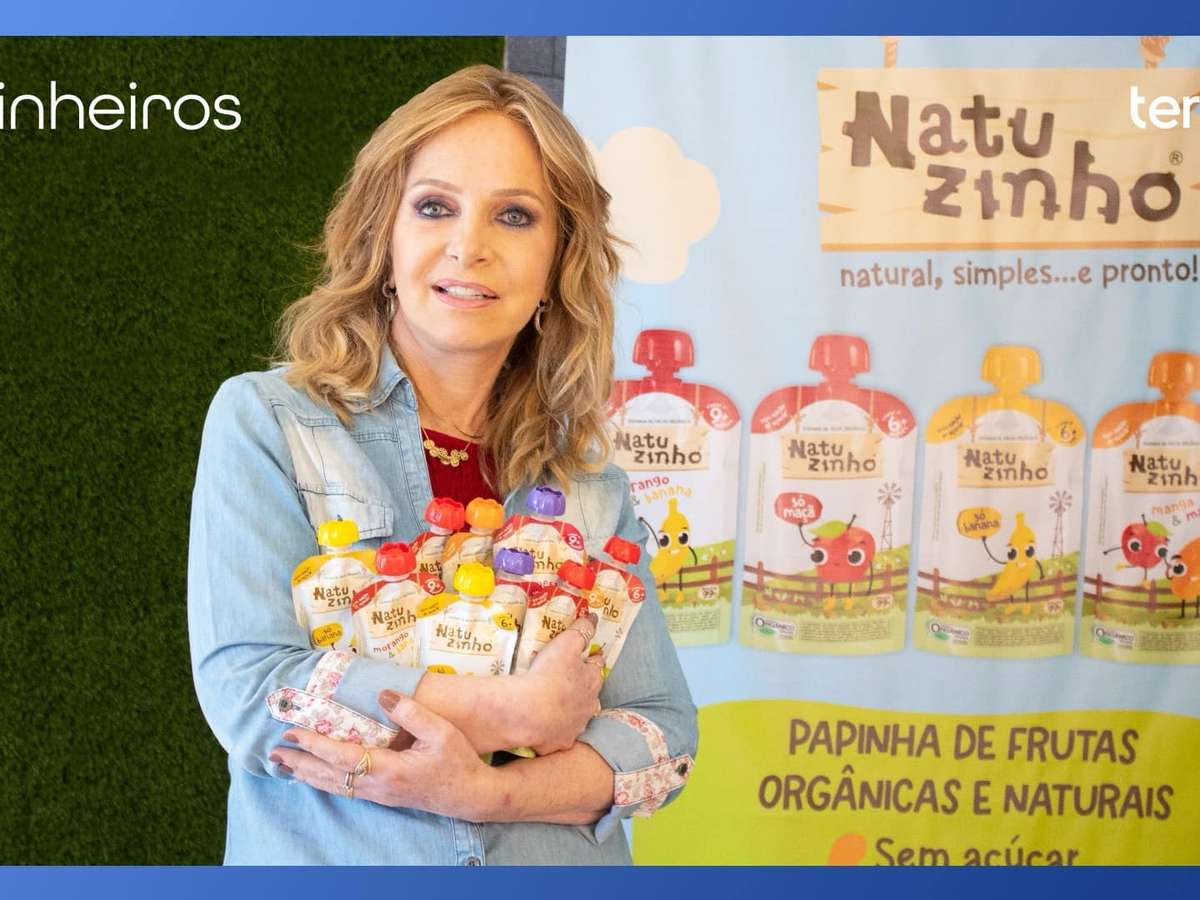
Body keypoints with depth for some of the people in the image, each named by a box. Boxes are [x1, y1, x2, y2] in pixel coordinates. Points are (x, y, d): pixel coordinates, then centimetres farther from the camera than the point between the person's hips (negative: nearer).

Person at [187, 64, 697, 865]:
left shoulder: (591, 483, 1)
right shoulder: (262, 419, -8)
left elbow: (666, 733, -3)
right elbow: (247, 690, -18)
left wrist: (480, 790, -19)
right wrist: (521, 713, -17)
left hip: (560, 861, 3)